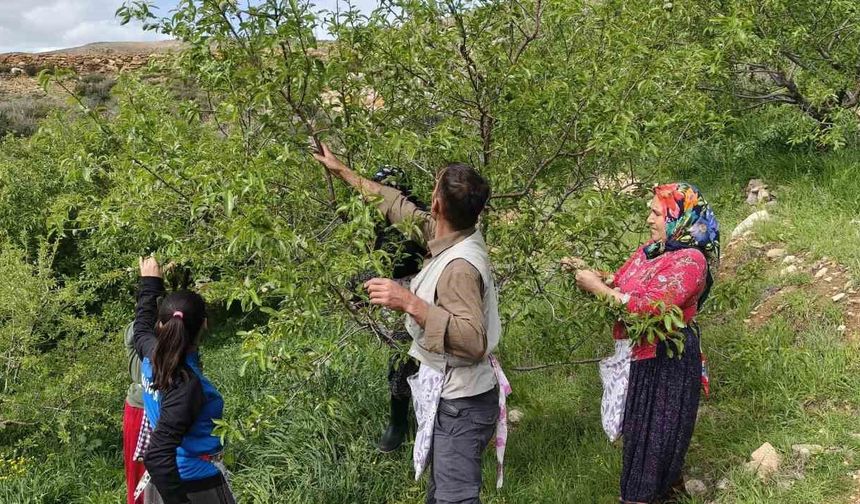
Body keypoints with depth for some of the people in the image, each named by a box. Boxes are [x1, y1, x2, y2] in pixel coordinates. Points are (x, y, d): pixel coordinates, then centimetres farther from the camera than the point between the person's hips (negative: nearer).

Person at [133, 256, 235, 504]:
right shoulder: (187, 384, -30)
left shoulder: (152, 355, -8)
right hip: (199, 484, -8)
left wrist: (150, 283, 28)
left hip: (177, 473, 8)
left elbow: (143, 327, 17)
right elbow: (158, 456, -33)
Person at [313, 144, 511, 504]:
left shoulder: (459, 267, -29)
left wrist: (410, 303, -39)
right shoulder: (454, 234, -2)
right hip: (448, 394, 10)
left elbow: (474, 341, -37)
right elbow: (400, 207, 12)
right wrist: (342, 171, 19)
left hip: (461, 404, -10)